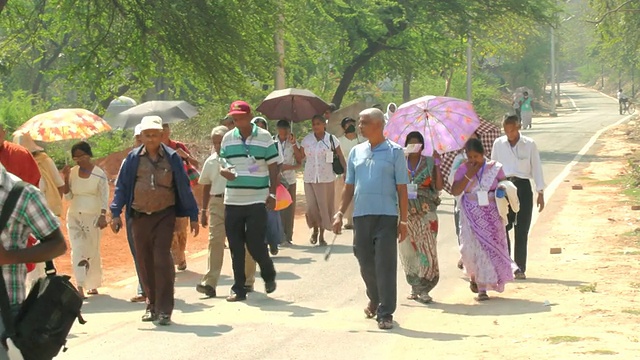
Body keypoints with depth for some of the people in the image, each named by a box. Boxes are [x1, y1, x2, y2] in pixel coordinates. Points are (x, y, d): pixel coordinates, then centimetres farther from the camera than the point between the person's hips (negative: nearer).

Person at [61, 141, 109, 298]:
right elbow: (68, 196, 6)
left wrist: (103, 216, -14)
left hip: (93, 216, -3)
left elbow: (104, 197, -5)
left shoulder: (99, 174, -4)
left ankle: (93, 285, 17)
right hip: (74, 216, 3)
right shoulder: (72, 172, 6)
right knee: (77, 250, -8)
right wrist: (66, 178, -6)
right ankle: (80, 286, -14)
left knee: (93, 251, 4)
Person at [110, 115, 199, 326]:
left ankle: (164, 309, -9)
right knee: (145, 262, 8)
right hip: (139, 217, 2)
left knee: (162, 260, -11)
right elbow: (121, 186, 7)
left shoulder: (171, 158, 1)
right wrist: (116, 213, -2)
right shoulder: (133, 158, 4)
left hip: (164, 216, -2)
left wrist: (193, 216, 5)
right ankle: (152, 304, 22)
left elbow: (184, 187, 5)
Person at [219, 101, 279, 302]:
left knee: (255, 244, -4)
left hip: (257, 200, -3)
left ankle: (269, 275, 23)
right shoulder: (228, 138, 8)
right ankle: (238, 288, 13)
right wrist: (223, 170, -8)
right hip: (232, 200, 4)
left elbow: (273, 168, 2)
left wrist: (272, 194, -5)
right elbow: (222, 163, 16)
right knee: (236, 247, 5)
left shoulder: (264, 137, 0)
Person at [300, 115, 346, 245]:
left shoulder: (331, 139, -1)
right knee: (311, 206, -1)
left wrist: (346, 171, -8)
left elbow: (340, 156, 1)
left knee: (324, 206, 1)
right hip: (310, 177, 2)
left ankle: (322, 235, 12)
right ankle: (315, 230, 24)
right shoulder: (306, 140, 6)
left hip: (326, 178, -2)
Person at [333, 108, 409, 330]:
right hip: (361, 215, 4)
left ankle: (385, 313, -2)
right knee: (365, 262, 11)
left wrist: (403, 220, -5)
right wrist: (340, 213, 7)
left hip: (386, 216, -4)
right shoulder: (356, 152, 13)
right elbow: (349, 186, 16)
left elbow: (402, 188, -1)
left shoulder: (394, 152, 0)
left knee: (385, 265, -6)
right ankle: (375, 300, 35)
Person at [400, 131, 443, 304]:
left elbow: (439, 186, -4)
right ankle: (416, 287, 13)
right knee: (409, 250, 3)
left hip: (426, 213, -2)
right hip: (406, 212, 2)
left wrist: (437, 164, -9)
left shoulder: (429, 163, 5)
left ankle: (423, 289, -4)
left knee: (426, 249, -7)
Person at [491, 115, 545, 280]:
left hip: (523, 187, -1)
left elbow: (536, 168, 5)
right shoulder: (498, 144, 6)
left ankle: (520, 269, 6)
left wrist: (540, 192, 2)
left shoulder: (529, 144, 1)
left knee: (522, 230, 0)